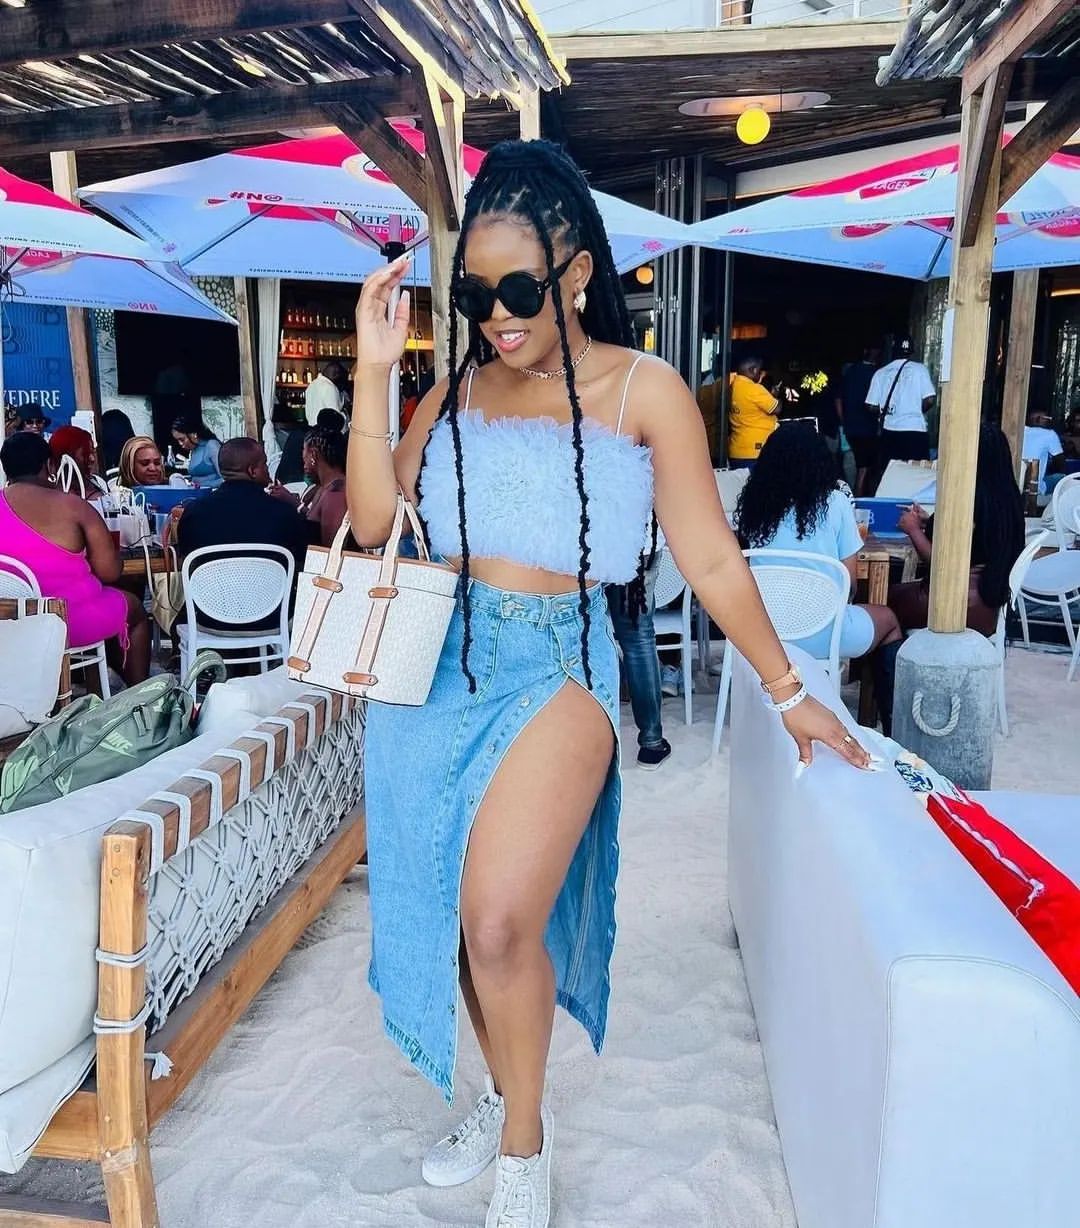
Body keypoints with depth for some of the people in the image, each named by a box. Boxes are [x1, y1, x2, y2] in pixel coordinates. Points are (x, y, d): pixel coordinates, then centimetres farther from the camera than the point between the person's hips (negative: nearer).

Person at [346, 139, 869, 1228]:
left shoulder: (644, 391, -2)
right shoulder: (460, 386, 8)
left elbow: (711, 562, 1)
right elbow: (373, 521, 0)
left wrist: (791, 695, 3)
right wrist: (372, 373, -5)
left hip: (558, 665, -4)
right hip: (439, 666, 5)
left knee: (501, 918, -18)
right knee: (453, 912, 12)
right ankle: (503, 1097, 39)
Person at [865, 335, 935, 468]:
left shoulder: (881, 373, 5)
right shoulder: (919, 369, 0)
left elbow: (871, 406, 4)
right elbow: (929, 399, -8)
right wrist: (918, 412, 12)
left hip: (889, 432, 3)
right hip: (915, 431, -2)